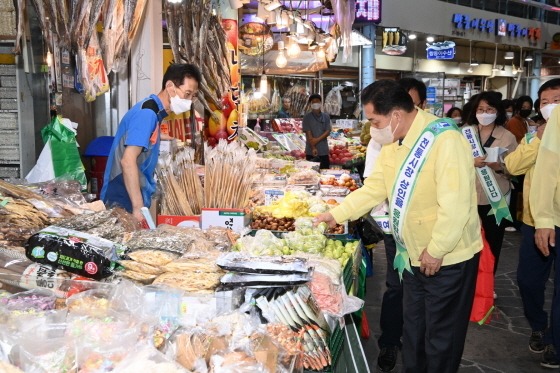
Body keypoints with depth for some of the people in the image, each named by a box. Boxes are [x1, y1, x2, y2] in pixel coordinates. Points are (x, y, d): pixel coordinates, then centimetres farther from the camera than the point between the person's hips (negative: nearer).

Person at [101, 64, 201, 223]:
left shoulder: (154, 112, 11)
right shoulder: (147, 114, -17)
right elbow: (128, 161, -24)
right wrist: (138, 207, -24)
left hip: (135, 201, 9)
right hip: (124, 203, -9)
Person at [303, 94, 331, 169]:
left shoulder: (326, 116, 8)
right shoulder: (307, 117, -1)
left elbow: (328, 131, 1)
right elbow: (309, 134, -7)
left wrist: (317, 139, -14)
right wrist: (313, 148, -17)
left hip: (324, 150, 3)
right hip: (311, 151, -3)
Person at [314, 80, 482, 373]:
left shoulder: (445, 140, -24)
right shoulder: (392, 145, 4)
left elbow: (455, 205, -27)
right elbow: (373, 188, 12)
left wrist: (436, 251, -21)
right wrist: (336, 215, 9)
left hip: (448, 259, -8)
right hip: (414, 256, 8)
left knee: (440, 338, 8)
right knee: (413, 328, 22)